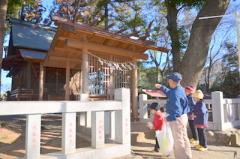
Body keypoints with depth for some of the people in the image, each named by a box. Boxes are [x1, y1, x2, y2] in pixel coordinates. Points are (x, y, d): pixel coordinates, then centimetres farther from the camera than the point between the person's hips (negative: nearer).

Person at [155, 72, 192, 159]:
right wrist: (161, 87, 21)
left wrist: (168, 118, -19)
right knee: (184, 139, 21)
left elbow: (176, 111, -30)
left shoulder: (175, 94, -27)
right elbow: (170, 93, 23)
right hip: (182, 117, 10)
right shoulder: (180, 89, 3)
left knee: (178, 141, 4)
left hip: (177, 119, -10)